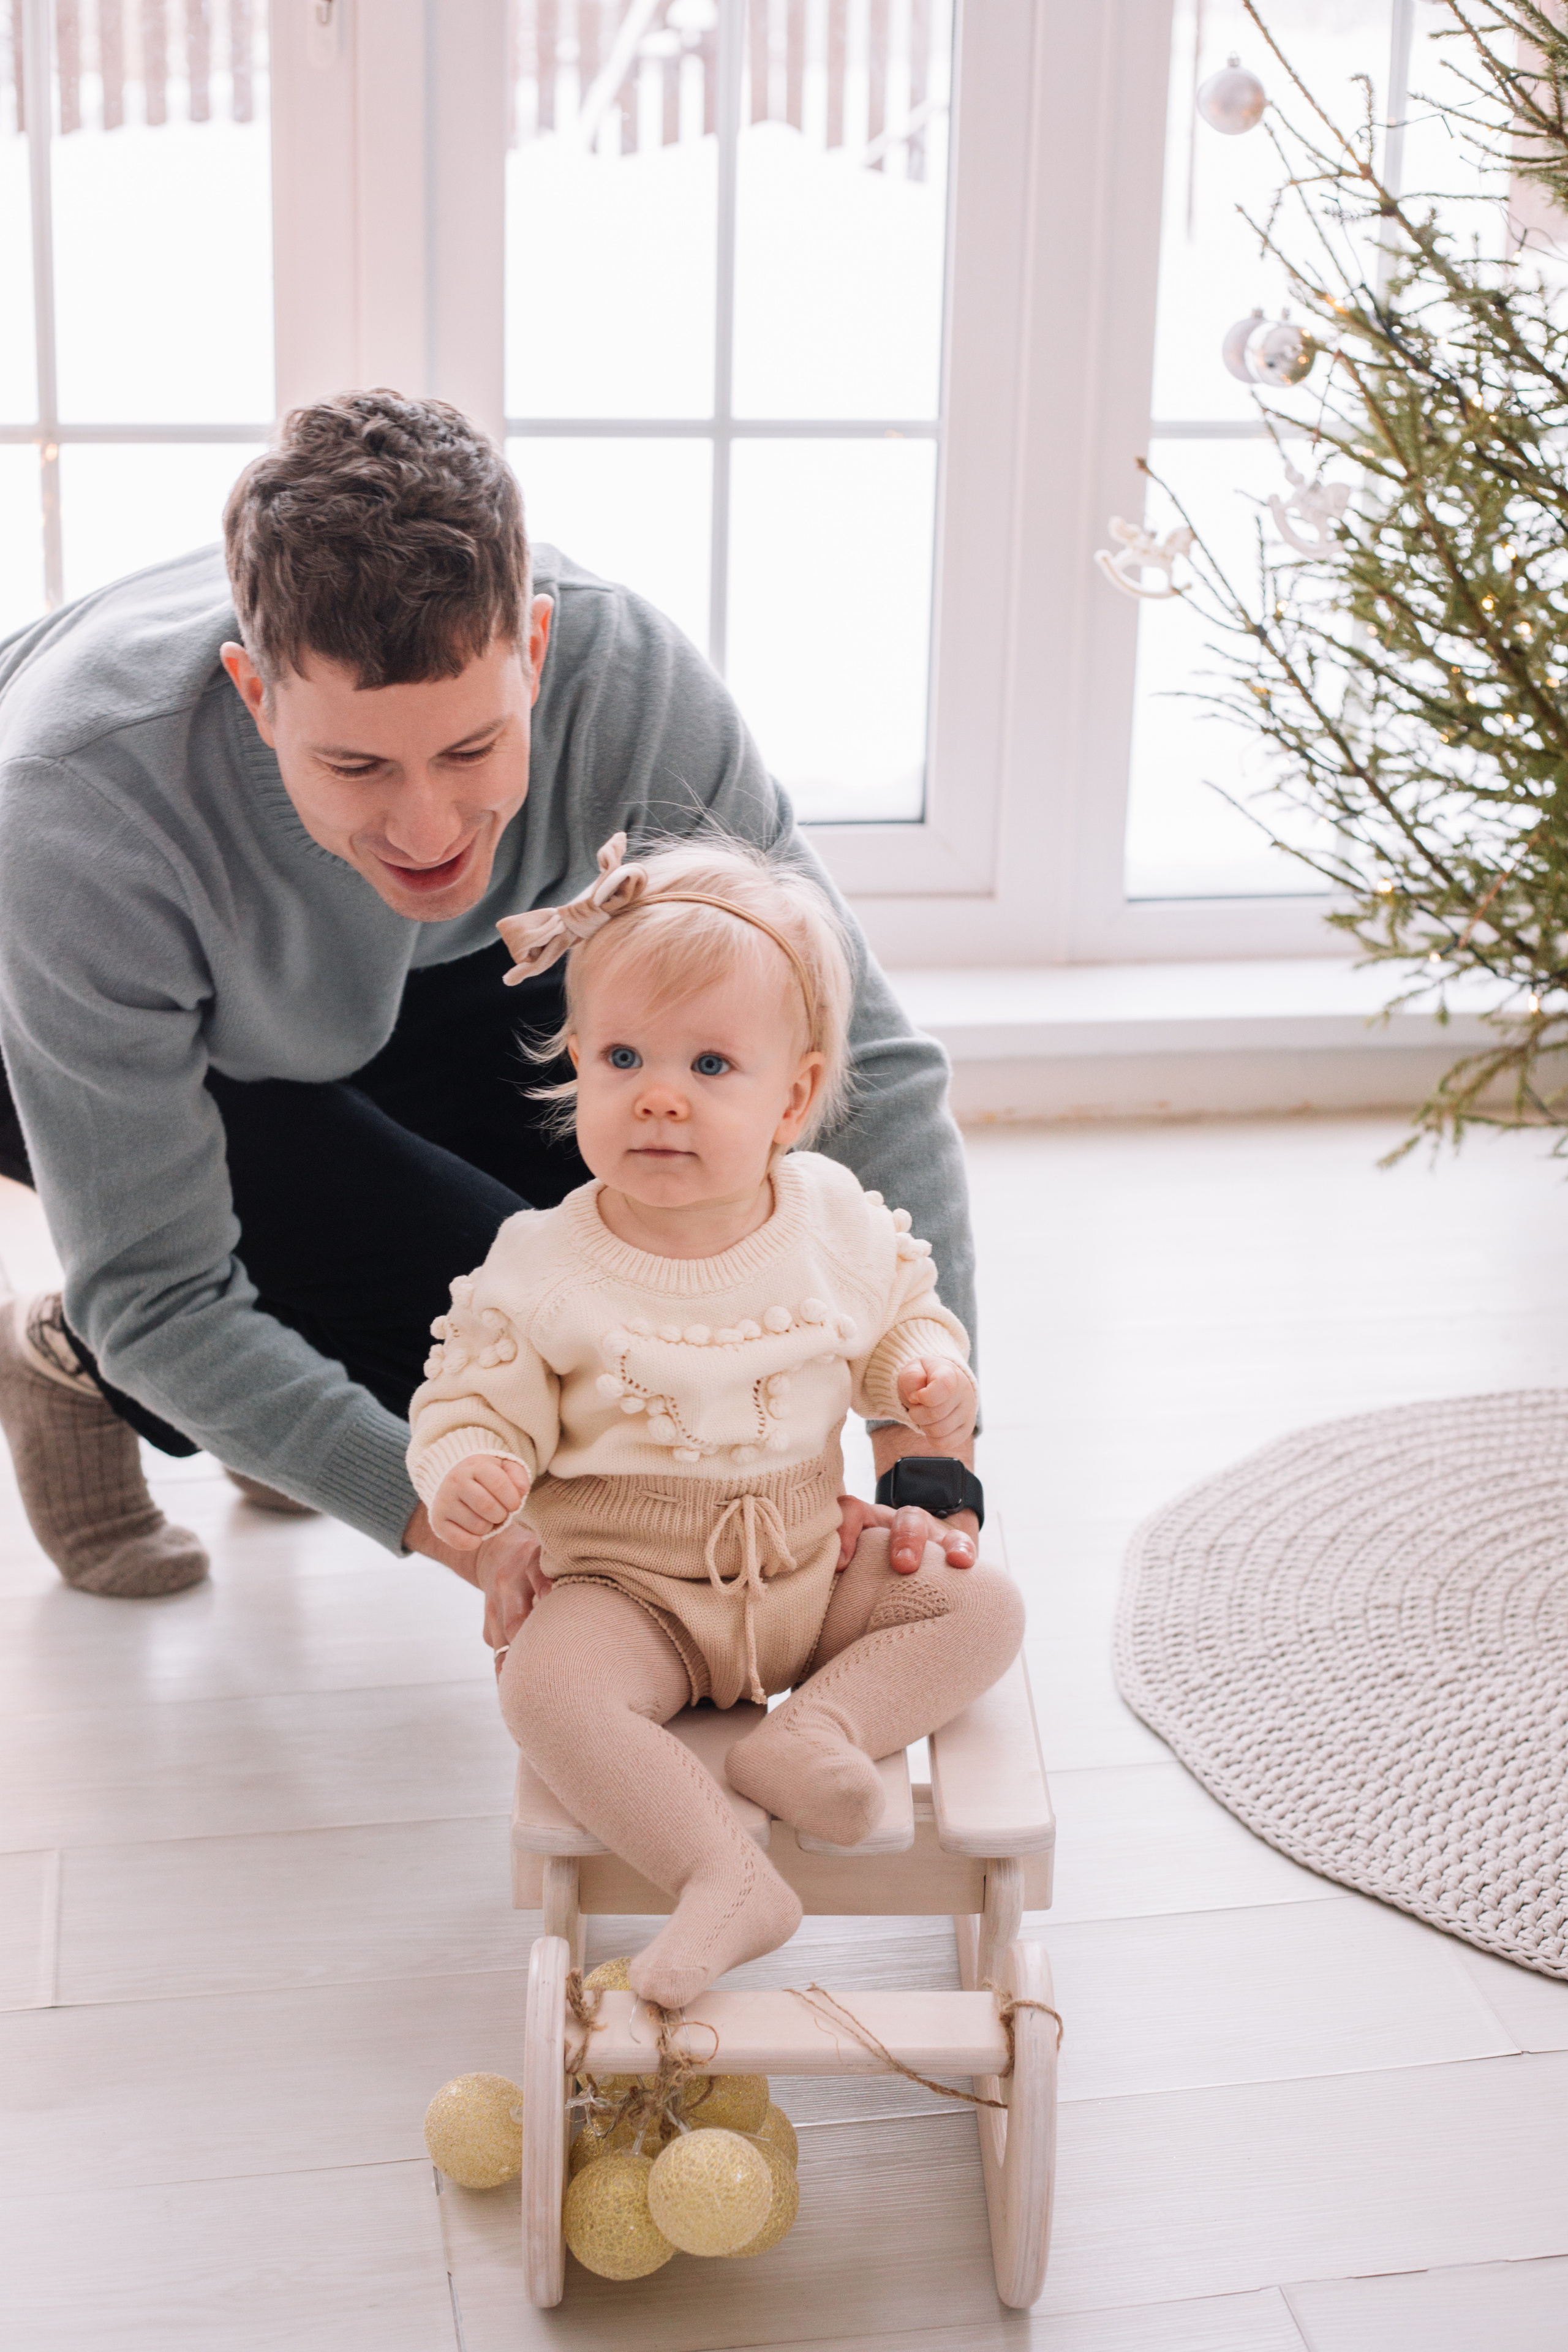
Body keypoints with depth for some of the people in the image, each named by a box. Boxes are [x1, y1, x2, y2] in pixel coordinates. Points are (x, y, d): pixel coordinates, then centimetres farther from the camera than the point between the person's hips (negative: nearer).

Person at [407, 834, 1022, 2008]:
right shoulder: (544, 1270, -13)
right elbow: (472, 1401, -7)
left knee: (986, 1607, -10)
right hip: (633, 1592, -3)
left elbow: (904, 1318, 13)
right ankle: (727, 1879, -31)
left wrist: (929, 1377, -9)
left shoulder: (840, 1227, -5)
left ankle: (816, 1728, -20)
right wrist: (466, 1471, -30)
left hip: (816, 1569, 4)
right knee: (548, 1687, -32)